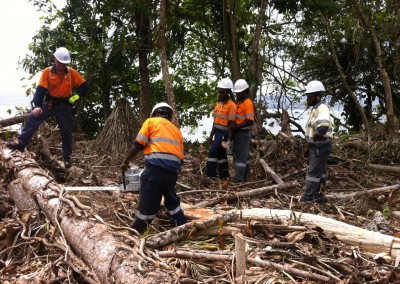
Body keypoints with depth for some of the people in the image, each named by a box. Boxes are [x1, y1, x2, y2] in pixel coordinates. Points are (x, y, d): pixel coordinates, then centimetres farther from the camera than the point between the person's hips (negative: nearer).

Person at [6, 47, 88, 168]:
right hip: (49, 104, 0)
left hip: (65, 107, 0)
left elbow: (84, 86, 1)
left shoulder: (71, 73, -6)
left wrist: (77, 96, -15)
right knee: (32, 118, -18)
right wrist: (37, 106, -29)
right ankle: (21, 144, -14)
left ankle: (67, 157, 19)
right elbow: (40, 90, -16)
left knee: (66, 132, 6)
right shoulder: (47, 72, -10)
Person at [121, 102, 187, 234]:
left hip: (155, 168, -5)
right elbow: (181, 156, 20)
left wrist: (125, 162, 14)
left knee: (147, 205, 0)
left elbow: (137, 145, 3)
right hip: (172, 171, 5)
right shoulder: (177, 130, 25)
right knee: (172, 200, 25)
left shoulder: (151, 121, 12)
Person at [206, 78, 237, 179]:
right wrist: (211, 135, 18)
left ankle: (210, 175, -5)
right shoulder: (218, 103, 11)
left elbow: (231, 124, -16)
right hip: (218, 132, 8)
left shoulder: (231, 105, -14)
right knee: (221, 154, 13)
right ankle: (224, 176, 23)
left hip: (224, 133, -8)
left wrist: (229, 140, -18)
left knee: (213, 152, -12)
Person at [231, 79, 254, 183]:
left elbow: (250, 121, -22)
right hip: (239, 133, 9)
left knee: (240, 157, -7)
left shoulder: (248, 103, -14)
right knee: (244, 156, 15)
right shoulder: (239, 102, 14)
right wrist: (234, 126, 8)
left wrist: (237, 127, -19)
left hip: (243, 133, -9)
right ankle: (243, 177, 24)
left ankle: (239, 179, -4)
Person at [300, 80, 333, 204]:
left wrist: (315, 138, -22)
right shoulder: (314, 109, 15)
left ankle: (307, 198, -2)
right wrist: (309, 146, 20)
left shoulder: (322, 108, -18)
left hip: (320, 146, -10)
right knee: (318, 171, 16)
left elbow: (323, 126, -38)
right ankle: (316, 196, 25)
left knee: (313, 172, -6)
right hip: (314, 146, 10)